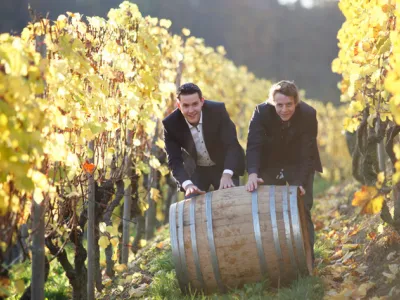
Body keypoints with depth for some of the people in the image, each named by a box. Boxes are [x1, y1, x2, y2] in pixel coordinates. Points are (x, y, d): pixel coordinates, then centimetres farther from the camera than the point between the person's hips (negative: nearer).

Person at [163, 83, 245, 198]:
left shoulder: (218, 110, -25)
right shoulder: (171, 124, -22)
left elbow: (232, 145, -27)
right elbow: (174, 161, -21)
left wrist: (227, 175, -44)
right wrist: (187, 184, -41)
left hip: (223, 167, -1)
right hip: (195, 170, 1)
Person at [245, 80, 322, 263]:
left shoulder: (308, 115, -27)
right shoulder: (262, 112, -25)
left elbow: (307, 153, -27)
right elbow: (254, 145, -32)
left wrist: (300, 183, -38)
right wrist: (252, 173, -48)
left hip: (300, 165, -1)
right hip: (270, 165, 1)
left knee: (302, 208, -9)